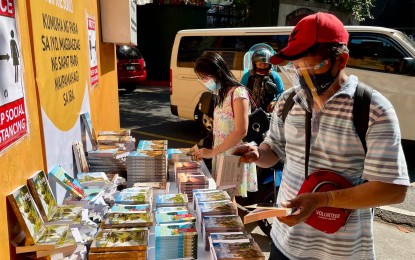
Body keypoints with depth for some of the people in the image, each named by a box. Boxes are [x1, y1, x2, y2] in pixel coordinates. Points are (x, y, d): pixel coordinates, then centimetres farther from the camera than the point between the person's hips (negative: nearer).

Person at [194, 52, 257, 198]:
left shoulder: (238, 92, -12)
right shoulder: (222, 94, 12)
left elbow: (241, 131, -21)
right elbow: (220, 130, 9)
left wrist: (212, 152, -17)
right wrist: (207, 150, -2)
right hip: (221, 157, 7)